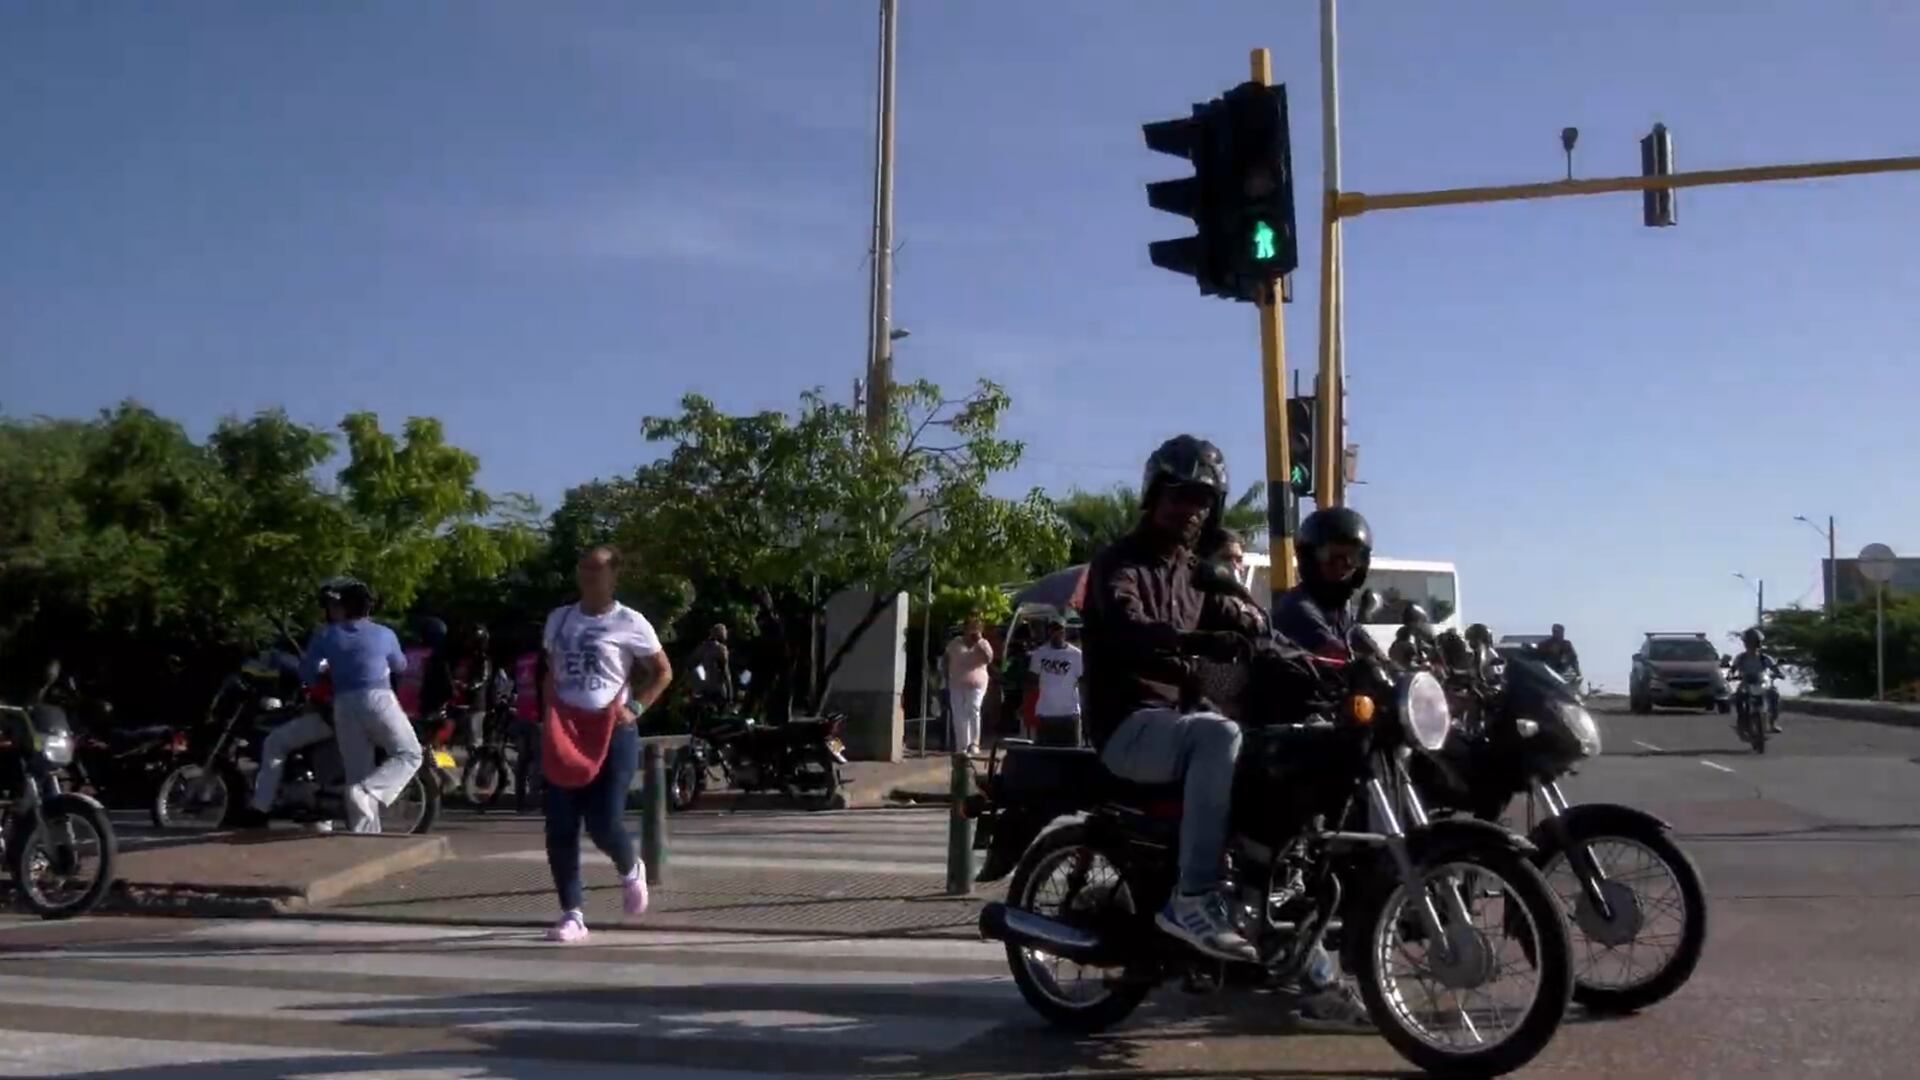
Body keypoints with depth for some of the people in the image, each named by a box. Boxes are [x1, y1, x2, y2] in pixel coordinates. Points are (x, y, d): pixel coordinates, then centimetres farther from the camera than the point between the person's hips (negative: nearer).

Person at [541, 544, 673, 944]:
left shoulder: (629, 623, -3)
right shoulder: (558, 619, 11)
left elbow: (663, 672, 5)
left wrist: (636, 708, -9)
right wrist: (550, 716, 7)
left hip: (612, 731, -4)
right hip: (564, 733, 4)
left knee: (603, 823, -10)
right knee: (560, 829, -2)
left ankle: (631, 871, 25)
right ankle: (572, 914, 8)